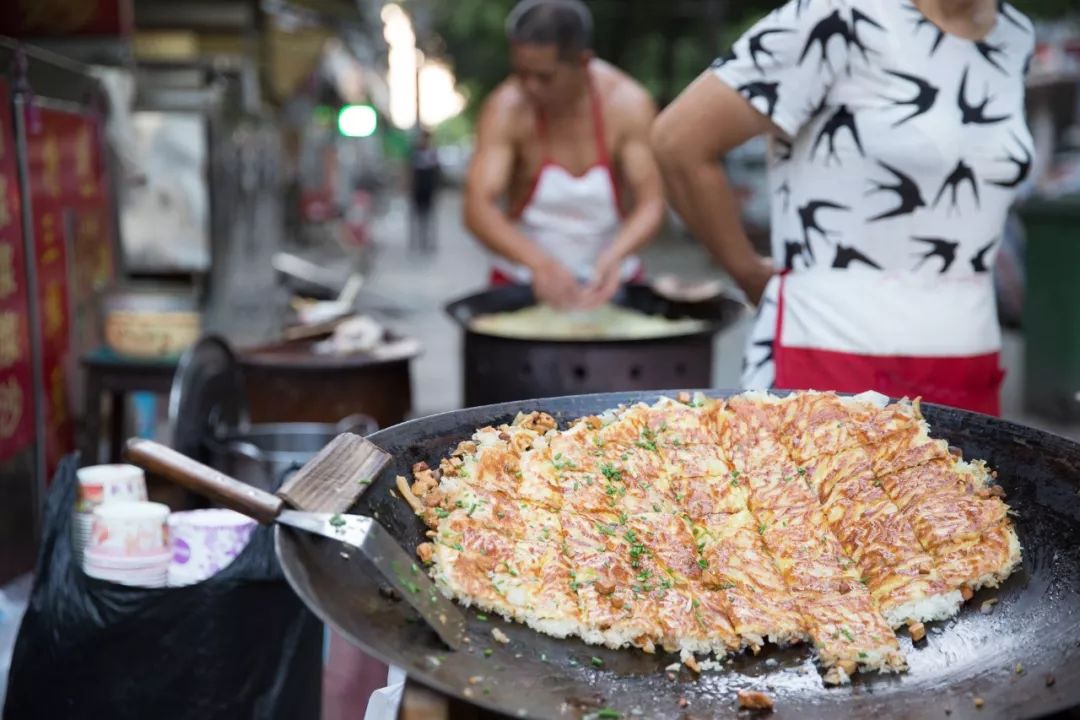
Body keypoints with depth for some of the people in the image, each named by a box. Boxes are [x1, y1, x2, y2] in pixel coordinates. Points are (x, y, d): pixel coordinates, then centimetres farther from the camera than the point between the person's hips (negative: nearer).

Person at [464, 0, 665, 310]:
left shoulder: (627, 104, -12)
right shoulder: (506, 109, -16)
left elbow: (650, 204, -15)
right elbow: (477, 208, -26)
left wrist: (614, 256, -36)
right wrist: (540, 262, -42)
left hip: (607, 281, 1)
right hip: (522, 280, -1)